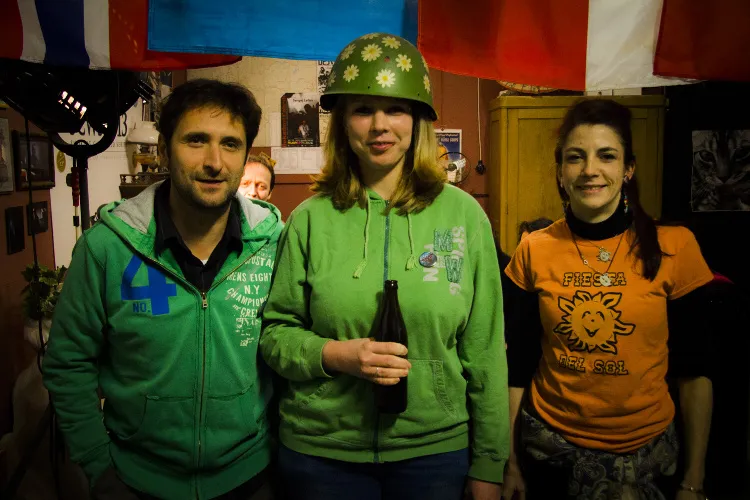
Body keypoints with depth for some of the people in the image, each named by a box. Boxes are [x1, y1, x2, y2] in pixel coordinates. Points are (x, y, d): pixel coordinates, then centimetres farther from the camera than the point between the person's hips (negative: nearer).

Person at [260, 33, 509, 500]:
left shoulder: (464, 214, -5)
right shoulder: (311, 219, -5)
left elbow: (484, 351, -2)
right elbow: (275, 331, 2)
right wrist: (334, 355, -18)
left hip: (437, 447, 0)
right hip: (320, 449, 0)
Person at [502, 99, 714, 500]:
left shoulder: (674, 248, -10)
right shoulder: (534, 251, -6)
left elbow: (696, 370, -4)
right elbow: (517, 363, -1)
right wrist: (511, 463, 1)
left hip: (645, 450, -1)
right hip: (548, 446, 1)